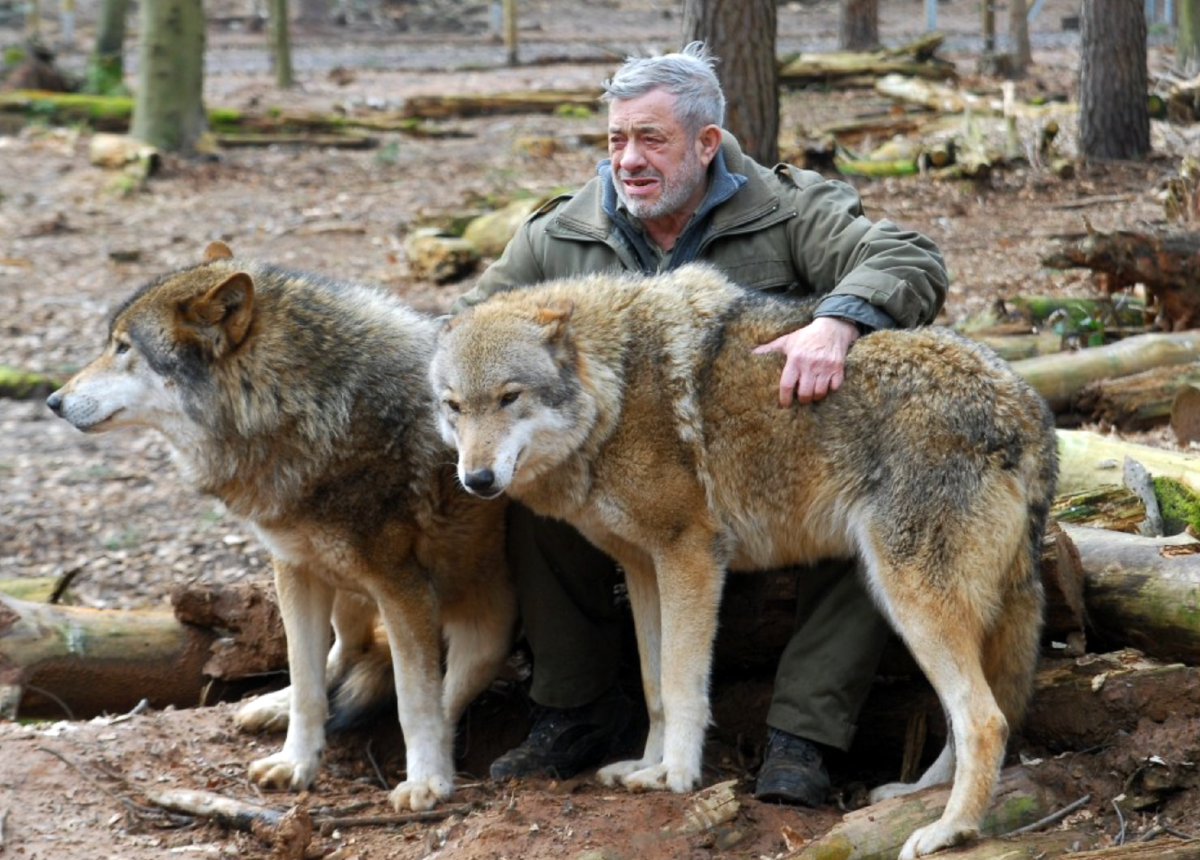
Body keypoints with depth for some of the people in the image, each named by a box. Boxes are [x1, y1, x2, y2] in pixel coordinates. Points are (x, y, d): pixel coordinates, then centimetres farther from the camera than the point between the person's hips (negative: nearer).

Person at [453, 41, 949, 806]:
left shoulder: (785, 212, -5)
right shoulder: (559, 238, 3)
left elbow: (913, 261, -17)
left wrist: (838, 320, -39)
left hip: (774, 490, -2)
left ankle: (801, 736, -25)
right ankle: (575, 714, -9)